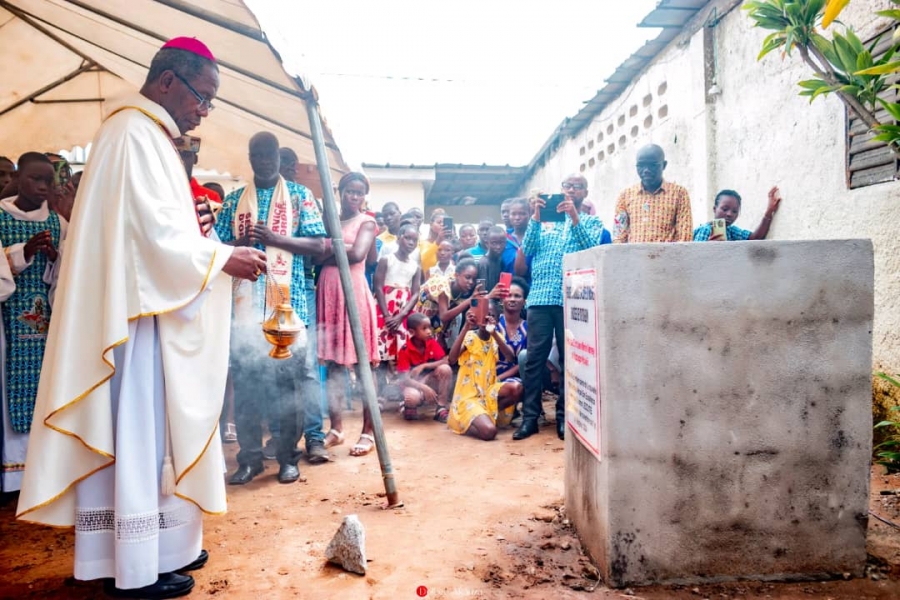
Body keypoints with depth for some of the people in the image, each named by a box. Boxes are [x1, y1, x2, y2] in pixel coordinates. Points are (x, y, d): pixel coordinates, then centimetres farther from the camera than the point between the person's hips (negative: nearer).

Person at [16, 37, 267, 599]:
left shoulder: (146, 134, 19)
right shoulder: (135, 133, -13)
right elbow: (153, 230, -19)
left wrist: (192, 229, 9)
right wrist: (223, 257, -13)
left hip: (147, 309, 10)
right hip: (138, 314, -10)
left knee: (150, 434, 14)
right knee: (138, 435, -2)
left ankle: (158, 546, 25)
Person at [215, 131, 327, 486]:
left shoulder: (299, 195, 8)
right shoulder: (234, 200, 15)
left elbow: (318, 244, -1)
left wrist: (275, 238, -13)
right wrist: (241, 243, -11)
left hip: (288, 301, -2)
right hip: (245, 301, 3)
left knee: (288, 379, 1)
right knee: (244, 379, 4)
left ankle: (288, 456, 13)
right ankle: (249, 457, 16)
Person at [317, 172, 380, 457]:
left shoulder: (366, 222, 4)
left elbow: (357, 254, -13)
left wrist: (330, 247, -1)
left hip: (354, 292, -5)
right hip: (328, 293, 5)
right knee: (332, 362, 7)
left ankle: (368, 431, 3)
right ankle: (336, 428, 17)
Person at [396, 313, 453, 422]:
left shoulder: (432, 342, -6)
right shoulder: (405, 350, -17)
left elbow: (446, 361, -14)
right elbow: (404, 378, -22)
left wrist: (424, 366, -25)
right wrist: (424, 388, -36)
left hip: (430, 380, 4)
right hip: (413, 383, -4)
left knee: (445, 369, -26)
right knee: (413, 397, -40)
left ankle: (441, 409, -15)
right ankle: (410, 406, 0)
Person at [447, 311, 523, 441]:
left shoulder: (497, 337, 5)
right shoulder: (469, 337, -7)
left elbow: (511, 357, -14)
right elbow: (452, 359, -26)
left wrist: (494, 333, -27)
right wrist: (466, 327, -31)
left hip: (489, 391, 5)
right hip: (469, 396, -5)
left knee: (516, 388, -25)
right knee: (489, 431, -29)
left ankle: (487, 416, -2)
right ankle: (465, 423, 5)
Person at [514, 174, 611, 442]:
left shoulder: (592, 222, 14)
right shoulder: (544, 221, 19)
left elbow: (592, 249, -5)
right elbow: (527, 250, 5)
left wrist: (574, 217, -12)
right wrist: (535, 217, -3)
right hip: (540, 297, 2)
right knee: (534, 358, -1)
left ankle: (564, 415, 13)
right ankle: (530, 415, 4)